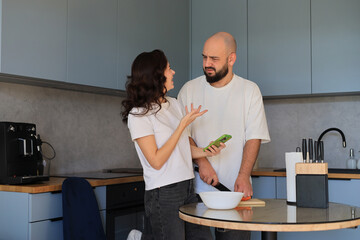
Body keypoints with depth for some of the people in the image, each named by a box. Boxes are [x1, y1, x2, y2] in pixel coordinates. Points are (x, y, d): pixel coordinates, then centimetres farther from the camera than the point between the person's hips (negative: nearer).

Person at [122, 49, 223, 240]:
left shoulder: (173, 104, 13)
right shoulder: (138, 114, -10)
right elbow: (156, 161, -16)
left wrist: (205, 152, -2)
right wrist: (183, 124, -16)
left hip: (187, 188, 7)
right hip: (163, 193, -7)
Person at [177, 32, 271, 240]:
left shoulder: (250, 90, 3)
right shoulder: (189, 90, 6)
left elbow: (254, 137, -2)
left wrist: (243, 176, -15)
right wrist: (201, 161, -12)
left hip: (236, 187, 0)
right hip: (197, 188, 1)